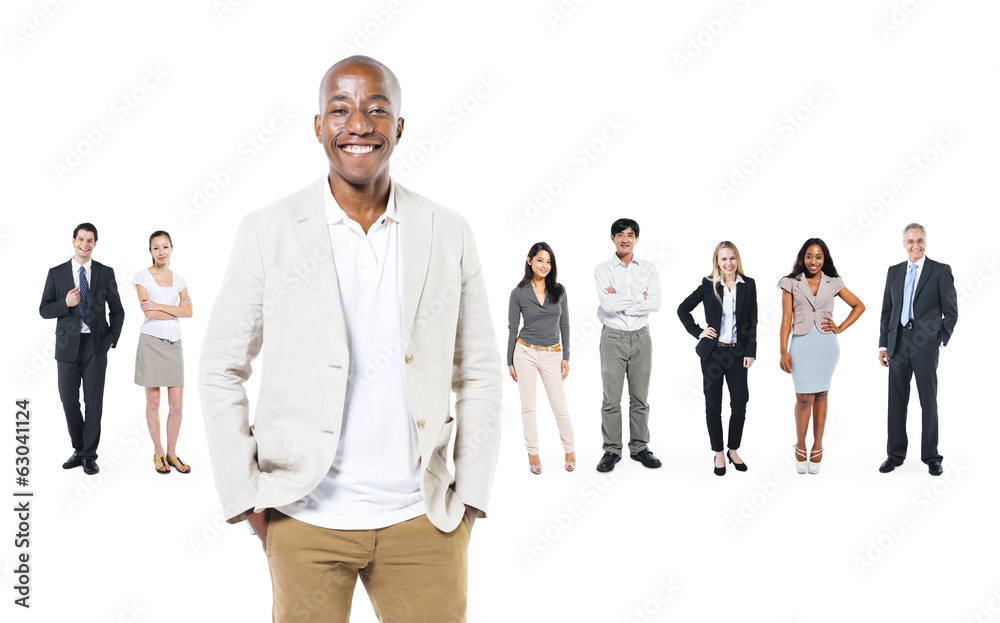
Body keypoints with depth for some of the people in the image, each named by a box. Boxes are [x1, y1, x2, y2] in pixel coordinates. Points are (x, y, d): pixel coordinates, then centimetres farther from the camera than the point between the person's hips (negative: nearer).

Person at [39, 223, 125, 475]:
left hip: (96, 346, -1)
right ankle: (79, 450, 23)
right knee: (69, 401, 5)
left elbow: (117, 311, 9)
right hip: (68, 345, 1)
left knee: (94, 402, -1)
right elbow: (44, 310, 3)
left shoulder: (106, 273, 4)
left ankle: (90, 455, 8)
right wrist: (65, 303, -16)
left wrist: (111, 339, -2)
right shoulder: (56, 273, 4)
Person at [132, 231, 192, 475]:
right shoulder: (143, 276, -1)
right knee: (153, 402, 2)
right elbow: (148, 312, -12)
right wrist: (176, 309, -6)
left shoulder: (179, 279, 11)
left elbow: (189, 312, -2)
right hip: (151, 342, -4)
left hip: (174, 343, 4)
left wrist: (159, 306, -11)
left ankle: (172, 452, 14)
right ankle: (158, 453, 14)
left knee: (177, 404, 1)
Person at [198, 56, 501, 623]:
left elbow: (480, 374, 8)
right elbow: (220, 371, 3)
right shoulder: (268, 233, -2)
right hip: (306, 519, -1)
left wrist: (470, 496, 3)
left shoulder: (449, 235, 2)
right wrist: (246, 496, -1)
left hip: (421, 518, 1)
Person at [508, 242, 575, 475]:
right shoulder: (518, 293, -3)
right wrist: (510, 362, 1)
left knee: (559, 406, 3)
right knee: (528, 406, 4)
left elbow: (564, 324, 6)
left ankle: (569, 449, 22)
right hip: (525, 352, -1)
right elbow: (513, 328, 2)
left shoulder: (559, 290, 2)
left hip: (551, 355, 1)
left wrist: (566, 357, 2)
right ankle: (533, 453, 15)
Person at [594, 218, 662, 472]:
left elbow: (654, 303, -10)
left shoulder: (648, 269, 5)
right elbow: (607, 304, -16)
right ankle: (612, 450, 9)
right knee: (611, 399, 1)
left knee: (640, 398, 8)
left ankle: (639, 447, 18)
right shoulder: (603, 269, -2)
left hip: (640, 337, 2)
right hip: (613, 337, -2)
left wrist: (620, 303, -13)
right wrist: (638, 298, -11)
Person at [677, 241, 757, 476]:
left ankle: (734, 450, 19)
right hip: (713, 352, -1)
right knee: (713, 406, 5)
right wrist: (698, 332, -1)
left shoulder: (748, 285, 3)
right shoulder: (708, 285, 0)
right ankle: (719, 453, 17)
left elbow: (752, 321, 3)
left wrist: (750, 352, -3)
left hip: (738, 352, 1)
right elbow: (682, 309, 7)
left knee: (740, 404, 1)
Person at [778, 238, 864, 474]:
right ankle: (800, 447, 12)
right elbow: (786, 318, 1)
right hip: (802, 344, -1)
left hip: (827, 345, 1)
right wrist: (783, 351, -6)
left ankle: (817, 447, 17)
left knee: (821, 395, 7)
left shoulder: (833, 284, 7)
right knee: (804, 397, -5)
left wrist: (840, 328, 5)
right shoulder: (791, 283, 4)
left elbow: (859, 306, 17)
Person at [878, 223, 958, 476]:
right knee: (896, 401, 7)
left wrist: (942, 340, -5)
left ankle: (931, 457, 11)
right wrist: (883, 344, 6)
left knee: (929, 402, 2)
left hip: (925, 345, -3)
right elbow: (887, 310, 13)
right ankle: (895, 454, 16)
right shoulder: (894, 272, 12)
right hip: (898, 345, 3)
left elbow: (951, 312, 2)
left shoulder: (941, 271, 0)